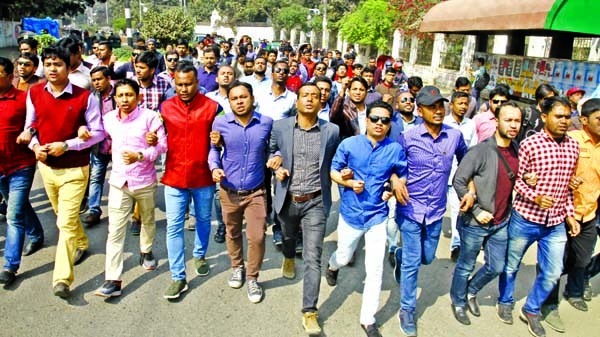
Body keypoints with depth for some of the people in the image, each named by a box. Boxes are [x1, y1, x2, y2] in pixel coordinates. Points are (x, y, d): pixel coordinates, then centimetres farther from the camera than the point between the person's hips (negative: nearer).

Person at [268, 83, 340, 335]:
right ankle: (289, 258, 66)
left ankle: (310, 312, 5)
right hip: (287, 200, 2)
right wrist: (277, 166, -8)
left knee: (313, 258, -6)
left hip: (315, 202, -2)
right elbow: (272, 151, 11)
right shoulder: (280, 127, -5)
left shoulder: (331, 131, -6)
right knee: (288, 236, 30)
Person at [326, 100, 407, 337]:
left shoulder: (395, 149, -6)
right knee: (344, 257, 19)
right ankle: (332, 267, 59)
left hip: (377, 217, 0)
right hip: (350, 214, 0)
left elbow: (403, 176, 7)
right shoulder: (349, 144, -8)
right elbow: (333, 171, 0)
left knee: (375, 270, 1)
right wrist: (349, 183, -18)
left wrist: (393, 190, -11)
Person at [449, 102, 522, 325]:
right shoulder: (481, 151, -18)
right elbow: (458, 181, -19)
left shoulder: (518, 150, 1)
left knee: (496, 267, 17)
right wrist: (476, 211, -18)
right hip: (475, 223, -6)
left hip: (501, 222, 6)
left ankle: (472, 291, 44)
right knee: (466, 267, 12)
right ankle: (459, 302, 36)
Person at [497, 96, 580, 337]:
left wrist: (570, 214, 9)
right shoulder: (530, 144, -12)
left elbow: (568, 185, 12)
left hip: (556, 224, 4)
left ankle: (531, 310, 33)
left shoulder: (573, 146, 3)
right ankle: (505, 302, 40)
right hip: (525, 218, -4)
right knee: (511, 265, 14)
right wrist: (535, 197, -24)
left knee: (552, 274, 9)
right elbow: (516, 178, -9)